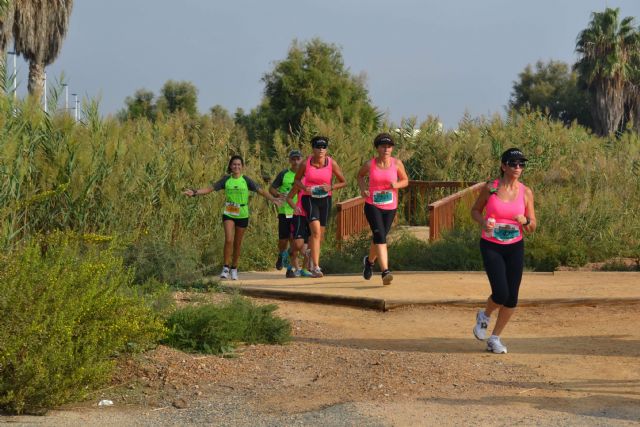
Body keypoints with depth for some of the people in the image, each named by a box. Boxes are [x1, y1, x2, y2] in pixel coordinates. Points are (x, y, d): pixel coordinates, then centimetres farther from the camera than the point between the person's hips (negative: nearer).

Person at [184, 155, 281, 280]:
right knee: (228, 240, -16)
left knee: (237, 244, 7)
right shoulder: (226, 180, 2)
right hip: (228, 214, 0)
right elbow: (210, 188, 2)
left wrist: (272, 199, -23)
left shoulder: (246, 180, -1)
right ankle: (226, 267, -7)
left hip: (242, 215, 0)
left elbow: (261, 191, -7)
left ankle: (234, 269, 22)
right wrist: (195, 192, -10)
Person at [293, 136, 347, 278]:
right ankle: (316, 267, -18)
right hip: (309, 198, -3)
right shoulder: (306, 163, -8)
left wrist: (331, 187, -16)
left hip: (325, 199, 3)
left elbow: (343, 182, 3)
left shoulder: (331, 163, -6)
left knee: (320, 235, 11)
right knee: (316, 231, -18)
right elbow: (297, 180, 8)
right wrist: (305, 188, -13)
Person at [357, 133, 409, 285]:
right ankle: (385, 272, -27)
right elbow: (360, 175, 15)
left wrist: (396, 184, -14)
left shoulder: (397, 163, -4)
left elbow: (405, 181, 8)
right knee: (380, 236, -19)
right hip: (372, 206, -2)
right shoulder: (370, 164, -5)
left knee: (380, 238, 15)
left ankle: (369, 260, 46)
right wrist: (362, 188, -3)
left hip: (390, 207, 3)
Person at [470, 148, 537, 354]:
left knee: (512, 298, 1)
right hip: (491, 246, -3)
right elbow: (475, 210, 8)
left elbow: (532, 227, 4)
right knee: (501, 293, -16)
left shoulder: (526, 192, -1)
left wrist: (525, 221, -18)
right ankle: (484, 316, 19)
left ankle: (495, 338, 21)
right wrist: (483, 222, -13)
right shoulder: (490, 188, -6)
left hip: (515, 248, 3)